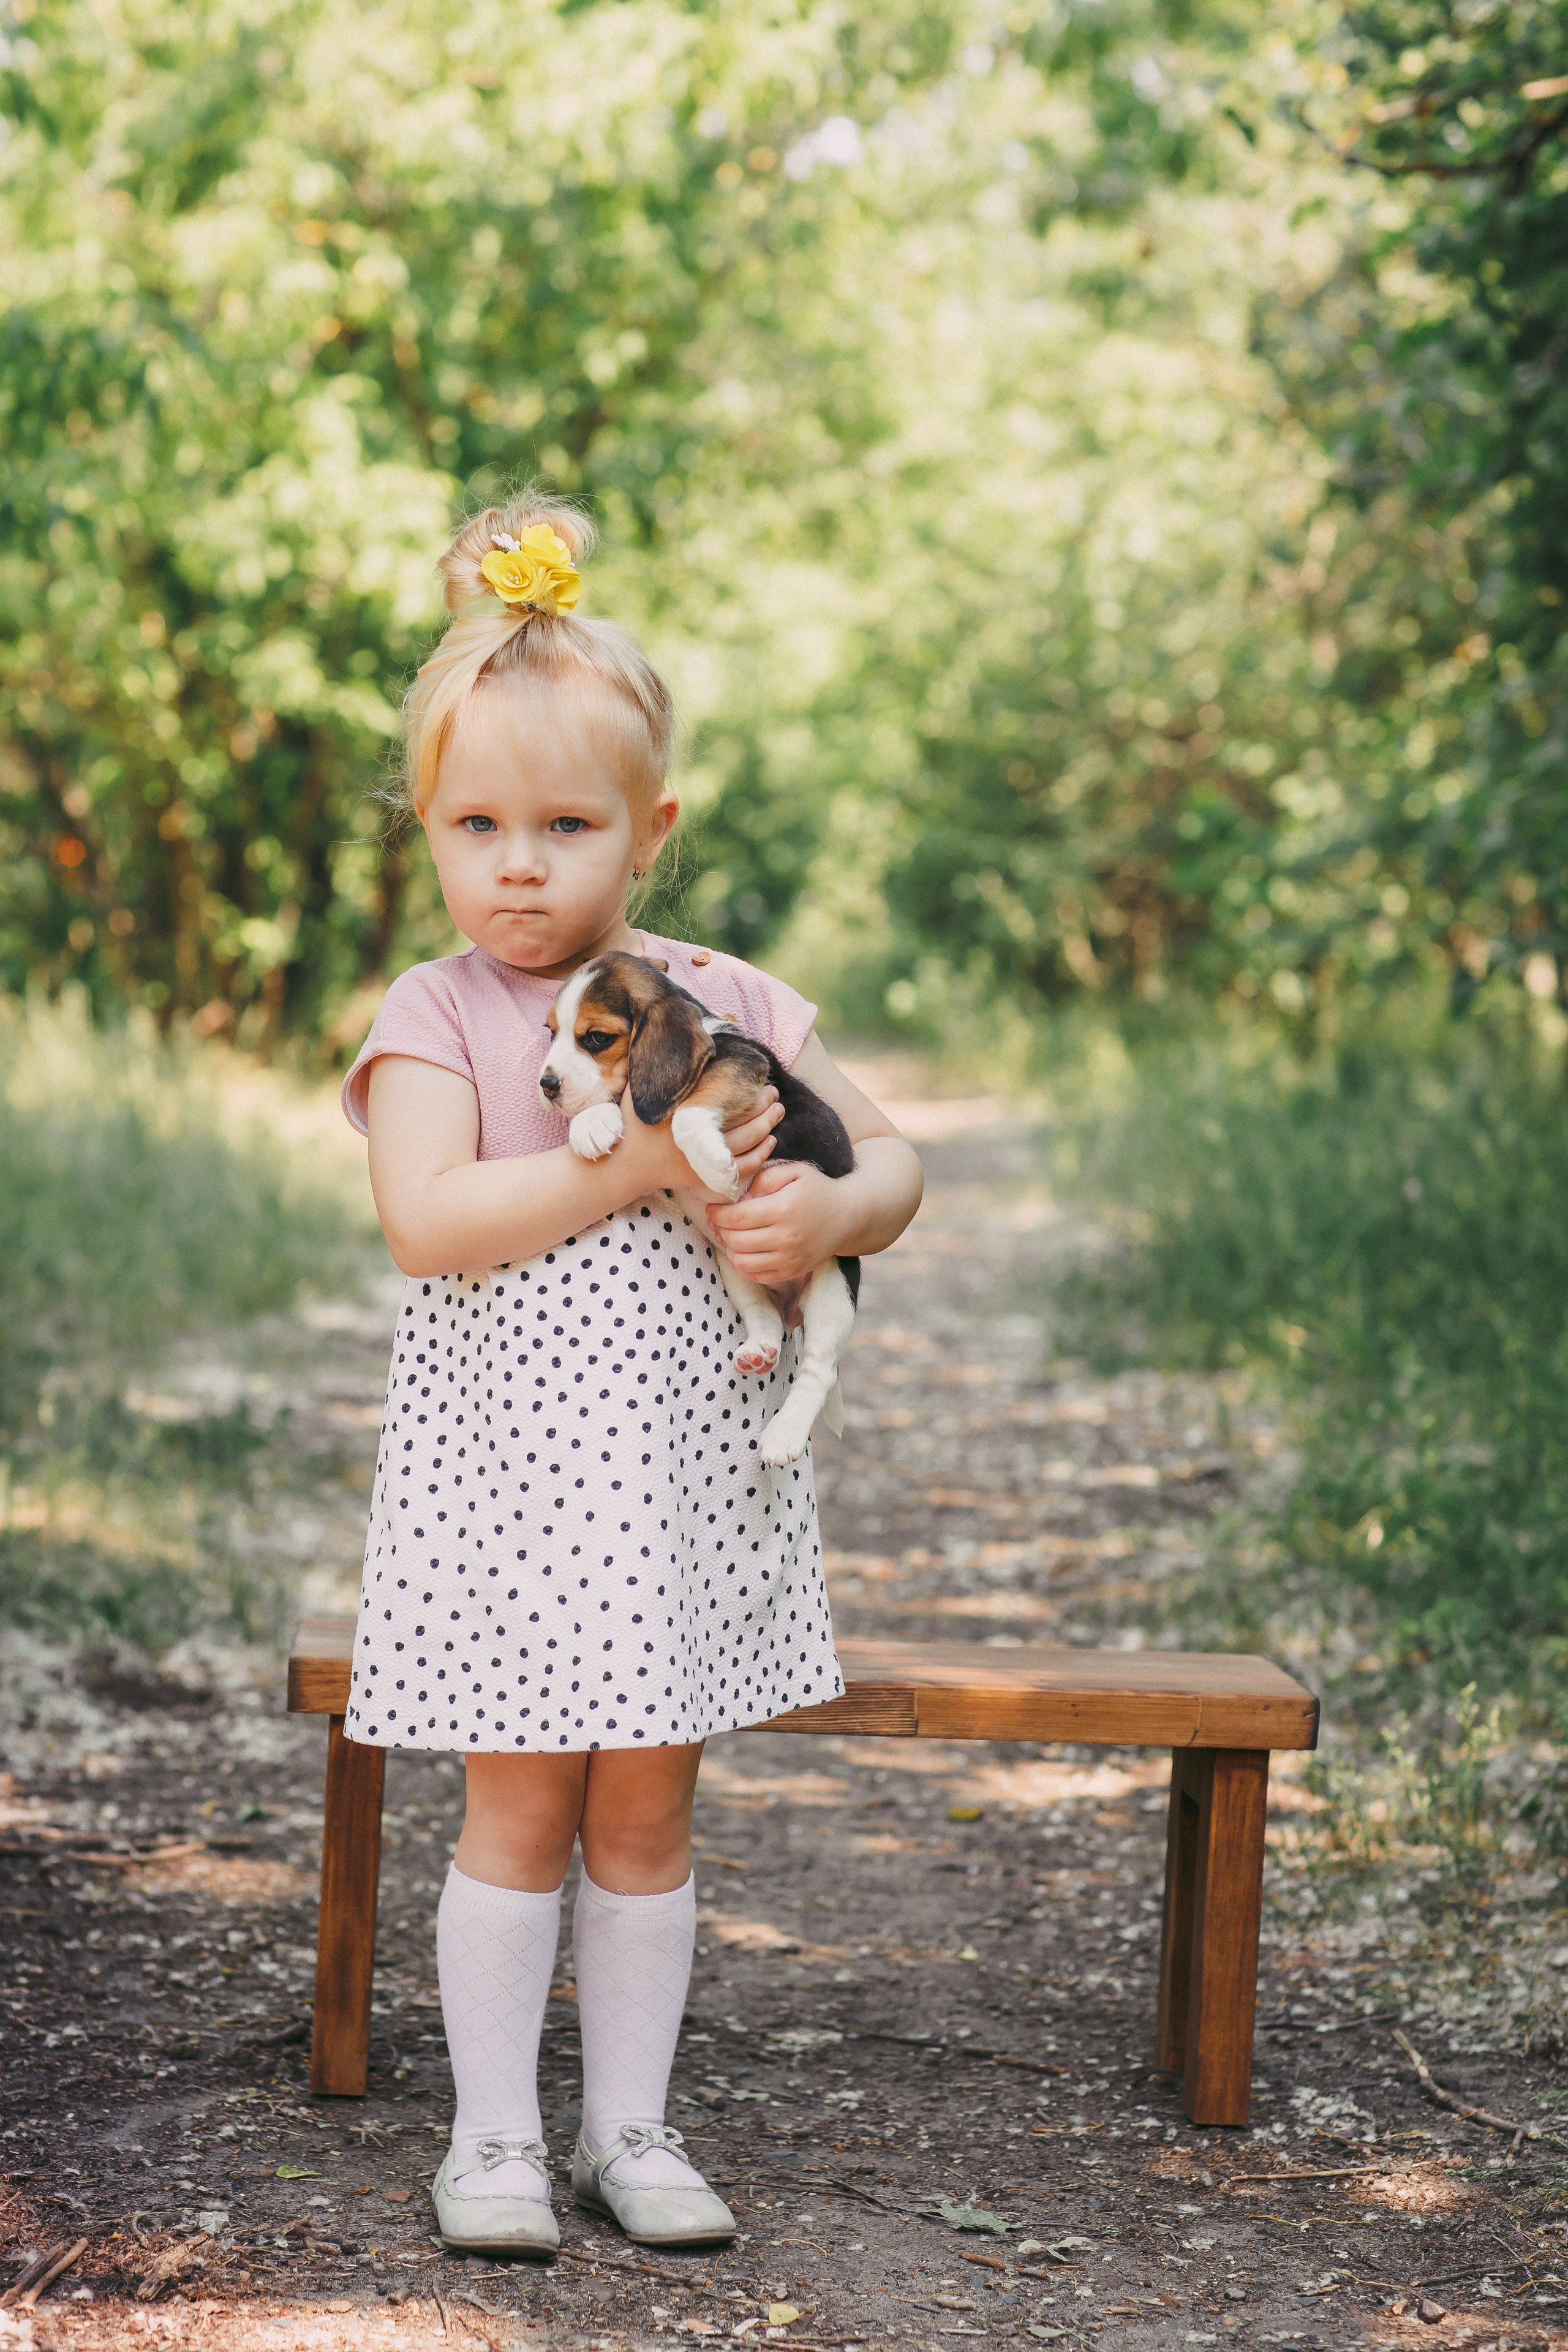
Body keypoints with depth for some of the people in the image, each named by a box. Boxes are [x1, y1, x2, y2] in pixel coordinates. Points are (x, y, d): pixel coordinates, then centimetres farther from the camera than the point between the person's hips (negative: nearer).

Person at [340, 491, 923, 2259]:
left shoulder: (723, 1004, 4)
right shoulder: (438, 1017, -5)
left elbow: (892, 1162, 9)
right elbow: (428, 1220, -21)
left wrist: (826, 1215, -14)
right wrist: (640, 1162, -23)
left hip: (680, 1464, 3)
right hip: (506, 1466, -3)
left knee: (647, 1807, 10)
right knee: (521, 1806, 3)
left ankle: (631, 2126, 23)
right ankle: (494, 2132, 18)